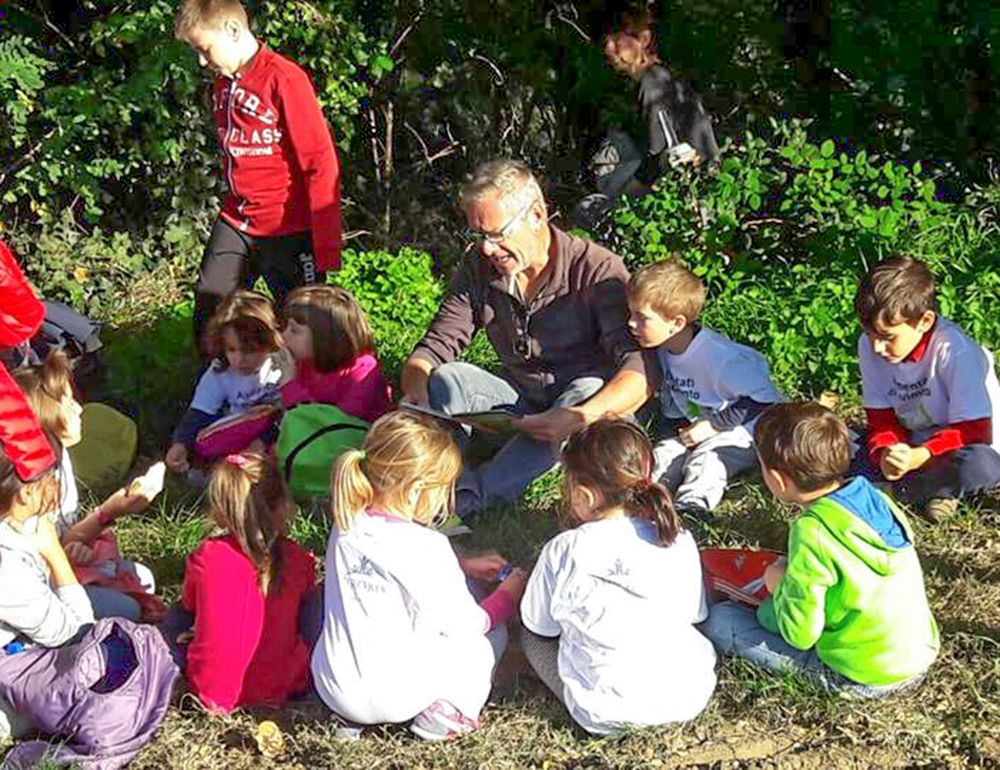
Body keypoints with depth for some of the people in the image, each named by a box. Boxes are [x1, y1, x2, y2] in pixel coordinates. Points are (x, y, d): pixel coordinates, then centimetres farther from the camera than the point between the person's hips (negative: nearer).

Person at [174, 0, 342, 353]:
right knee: (207, 323, 8)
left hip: (287, 232, -7)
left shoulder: (284, 79, -15)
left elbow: (321, 163, -16)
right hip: (234, 226, 7)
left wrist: (326, 249, -18)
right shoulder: (223, 83, 9)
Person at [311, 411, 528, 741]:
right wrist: (507, 597, 9)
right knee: (491, 635, 12)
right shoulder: (424, 545, -20)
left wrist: (462, 567, 21)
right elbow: (465, 624, -8)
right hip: (391, 698, -6)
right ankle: (447, 708, -6)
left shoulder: (346, 528, 0)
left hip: (331, 690, 6)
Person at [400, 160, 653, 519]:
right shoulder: (478, 270, -2)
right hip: (520, 405, 4)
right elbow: (435, 347, -3)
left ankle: (473, 492, -43)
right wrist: (416, 390, -27)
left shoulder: (597, 270, -17)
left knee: (591, 389, -36)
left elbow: (640, 374, -26)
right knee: (446, 379, -19)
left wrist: (582, 417, -44)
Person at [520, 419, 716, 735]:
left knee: (532, 635, 16)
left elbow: (542, 625, 0)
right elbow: (695, 614, 9)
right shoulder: (680, 540, -5)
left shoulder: (566, 551, -15)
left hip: (610, 715, -5)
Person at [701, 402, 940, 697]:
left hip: (864, 679, -7)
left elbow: (800, 634, -21)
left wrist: (780, 586, -2)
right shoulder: (875, 497, -3)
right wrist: (794, 580, 12)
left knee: (719, 619, -2)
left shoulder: (812, 531, -25)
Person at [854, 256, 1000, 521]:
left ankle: (891, 492, -17)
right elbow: (882, 420, -6)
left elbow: (974, 432, -25)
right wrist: (885, 453, -29)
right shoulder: (869, 345, -12)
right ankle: (935, 488, -11)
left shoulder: (954, 351, -27)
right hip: (913, 442, 5)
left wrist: (919, 457, -38)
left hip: (962, 446, -5)